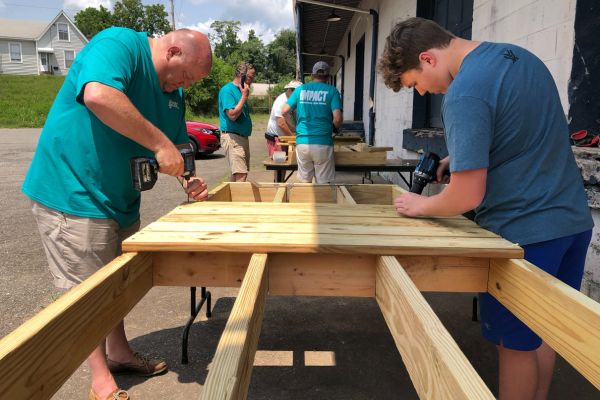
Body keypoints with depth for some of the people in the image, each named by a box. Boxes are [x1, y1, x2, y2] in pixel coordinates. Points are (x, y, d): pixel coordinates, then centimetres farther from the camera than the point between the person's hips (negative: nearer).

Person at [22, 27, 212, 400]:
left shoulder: (173, 92, 9)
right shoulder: (118, 43, -18)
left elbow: (177, 145, 14)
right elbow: (97, 95, -38)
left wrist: (188, 179, -5)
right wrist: (160, 143, -33)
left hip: (120, 200, 9)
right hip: (73, 193, -9)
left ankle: (119, 353, 39)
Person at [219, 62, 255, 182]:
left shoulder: (240, 90, 17)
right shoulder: (227, 90, -11)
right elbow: (232, 115, -20)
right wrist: (244, 96, -16)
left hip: (243, 137, 9)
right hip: (232, 137, -9)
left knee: (237, 175, 12)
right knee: (241, 175, -15)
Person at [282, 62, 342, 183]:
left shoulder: (300, 89, 8)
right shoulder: (332, 91, 1)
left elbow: (284, 112, 7)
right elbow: (337, 119, -9)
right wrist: (333, 127, 12)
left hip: (302, 142, 3)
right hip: (323, 143, -3)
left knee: (305, 182, 12)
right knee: (324, 184, 5)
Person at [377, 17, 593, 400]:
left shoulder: (465, 95, -22)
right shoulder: (519, 55, 8)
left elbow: (468, 197, -24)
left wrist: (420, 206, -6)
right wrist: (463, 157, 12)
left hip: (524, 233, -9)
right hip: (572, 219, 9)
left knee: (516, 343, 9)